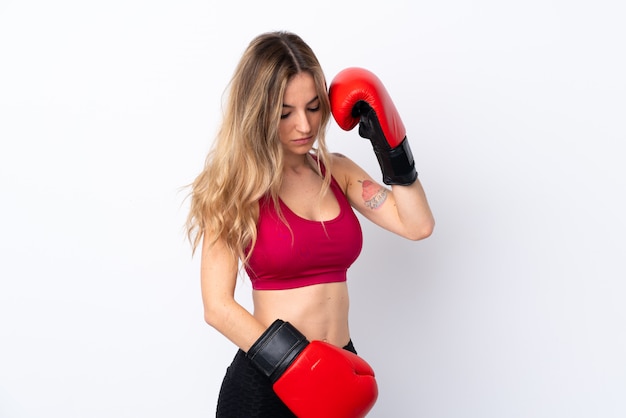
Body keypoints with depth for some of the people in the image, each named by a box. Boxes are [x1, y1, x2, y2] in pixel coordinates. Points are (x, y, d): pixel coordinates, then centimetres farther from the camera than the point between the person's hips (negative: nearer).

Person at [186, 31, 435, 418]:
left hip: (338, 373, 5)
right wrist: (294, 368, -21)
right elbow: (218, 307, -14)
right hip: (266, 382, -4)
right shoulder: (236, 188, -9)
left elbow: (418, 225, -4)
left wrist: (390, 145, -4)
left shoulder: (338, 172, 4)